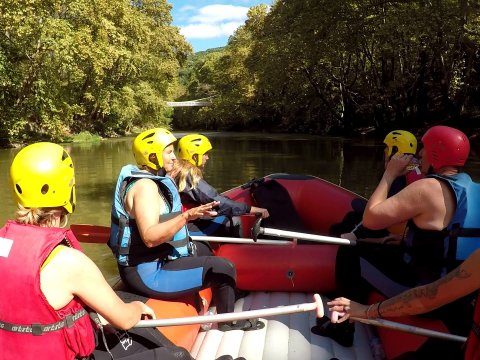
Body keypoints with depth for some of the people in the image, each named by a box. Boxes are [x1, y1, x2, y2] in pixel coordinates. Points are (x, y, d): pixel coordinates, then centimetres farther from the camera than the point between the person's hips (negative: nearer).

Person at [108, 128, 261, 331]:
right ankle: (227, 322, 11)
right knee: (223, 268, -12)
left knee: (203, 252, 26)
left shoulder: (151, 180, 11)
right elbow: (150, 238, -33)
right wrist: (187, 216, -42)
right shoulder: (145, 186, -21)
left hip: (144, 266, 11)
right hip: (148, 274, -11)